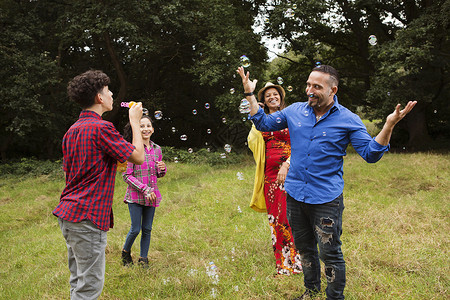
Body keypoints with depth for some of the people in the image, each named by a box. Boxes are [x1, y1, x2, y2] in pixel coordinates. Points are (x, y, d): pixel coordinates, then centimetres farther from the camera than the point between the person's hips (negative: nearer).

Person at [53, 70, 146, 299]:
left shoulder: (73, 130, 13)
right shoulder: (101, 128, -14)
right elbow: (138, 157, -8)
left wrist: (111, 165, 19)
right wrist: (135, 122, 3)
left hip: (68, 213, 9)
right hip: (87, 216, -9)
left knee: (79, 281, 17)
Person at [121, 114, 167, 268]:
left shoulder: (157, 149, 6)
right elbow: (127, 175, -10)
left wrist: (162, 170, -7)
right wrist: (145, 189, -16)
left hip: (151, 196, 4)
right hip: (135, 195, -4)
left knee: (147, 229, 9)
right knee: (135, 229, -1)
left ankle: (143, 259, 23)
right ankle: (125, 252, 26)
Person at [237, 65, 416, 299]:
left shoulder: (348, 120, -7)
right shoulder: (295, 111, 3)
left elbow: (370, 153, -10)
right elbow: (264, 123, 13)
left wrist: (389, 125, -23)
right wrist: (250, 94, 6)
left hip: (326, 199, -4)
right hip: (295, 195, 5)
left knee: (330, 254, 2)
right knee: (304, 247, 20)